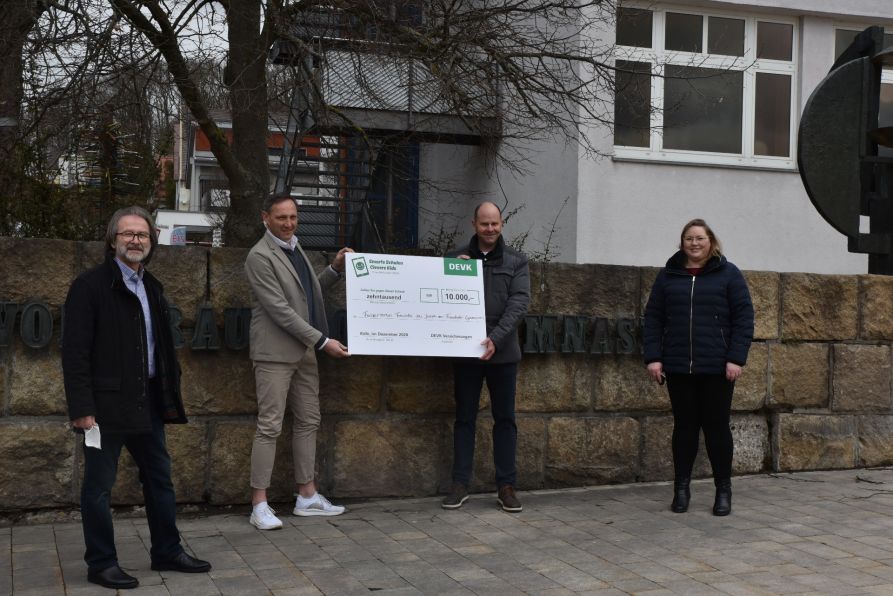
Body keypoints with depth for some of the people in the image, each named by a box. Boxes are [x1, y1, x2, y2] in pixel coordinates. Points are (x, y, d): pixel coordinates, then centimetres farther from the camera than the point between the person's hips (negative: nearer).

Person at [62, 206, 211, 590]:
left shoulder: (152, 288, 14)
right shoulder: (91, 285, -9)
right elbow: (75, 351, -13)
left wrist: (170, 395, 12)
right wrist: (82, 408, -18)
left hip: (147, 402, 8)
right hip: (107, 404, -7)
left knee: (159, 478, 14)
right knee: (99, 486, 3)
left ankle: (167, 552, 27)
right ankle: (101, 564, 14)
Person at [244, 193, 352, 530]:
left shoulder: (293, 246, 13)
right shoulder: (260, 256, -13)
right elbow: (280, 309, -19)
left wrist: (336, 269, 7)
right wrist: (323, 341, -19)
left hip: (304, 351, 9)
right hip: (276, 352, -9)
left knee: (308, 423, 11)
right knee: (270, 426, -6)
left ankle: (307, 496, 20)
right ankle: (259, 505, -1)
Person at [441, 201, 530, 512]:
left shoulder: (516, 262, 4)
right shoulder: (455, 258, 7)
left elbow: (519, 303, -6)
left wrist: (496, 338, -19)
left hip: (502, 352, 0)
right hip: (464, 351, 0)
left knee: (505, 419, 6)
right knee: (464, 418, 6)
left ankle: (506, 485, 13)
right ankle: (460, 484, 13)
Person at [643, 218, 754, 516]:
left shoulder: (728, 274, 3)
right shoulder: (668, 275, 10)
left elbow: (744, 318, -1)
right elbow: (653, 318, 9)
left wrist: (736, 359, -10)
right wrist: (653, 357, -1)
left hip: (717, 368, -2)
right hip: (678, 368, 2)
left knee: (716, 427, 3)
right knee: (684, 426, 8)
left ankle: (723, 490, 13)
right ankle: (681, 488, 16)